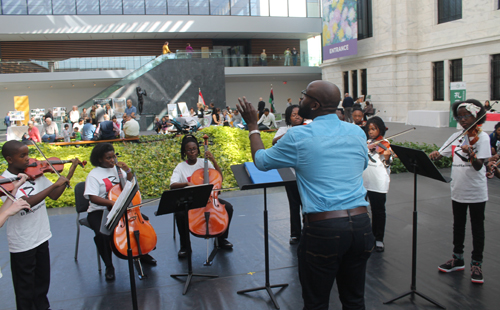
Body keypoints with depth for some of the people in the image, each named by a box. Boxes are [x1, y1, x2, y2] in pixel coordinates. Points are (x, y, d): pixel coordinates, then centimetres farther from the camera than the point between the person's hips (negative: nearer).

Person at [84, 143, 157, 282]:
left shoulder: (117, 169, 8)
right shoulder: (94, 175, -8)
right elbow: (93, 198, -21)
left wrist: (128, 171, -4)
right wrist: (112, 203, -35)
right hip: (99, 212, -4)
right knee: (102, 233, -32)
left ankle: (142, 253, 9)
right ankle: (109, 266, -8)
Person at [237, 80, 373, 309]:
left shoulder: (299, 136, -8)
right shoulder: (357, 132, 6)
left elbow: (261, 160, 6)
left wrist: (252, 125, 20)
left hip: (323, 228, -5)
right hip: (361, 223, 5)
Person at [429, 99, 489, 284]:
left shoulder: (481, 137, -10)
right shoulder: (456, 137, 6)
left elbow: (478, 166, -20)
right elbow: (440, 154, 4)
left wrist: (470, 153, -39)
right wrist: (434, 155, -19)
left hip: (476, 192, -5)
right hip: (458, 191, 5)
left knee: (477, 228, 7)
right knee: (458, 226, 16)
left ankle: (477, 264, 19)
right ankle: (458, 259, 30)